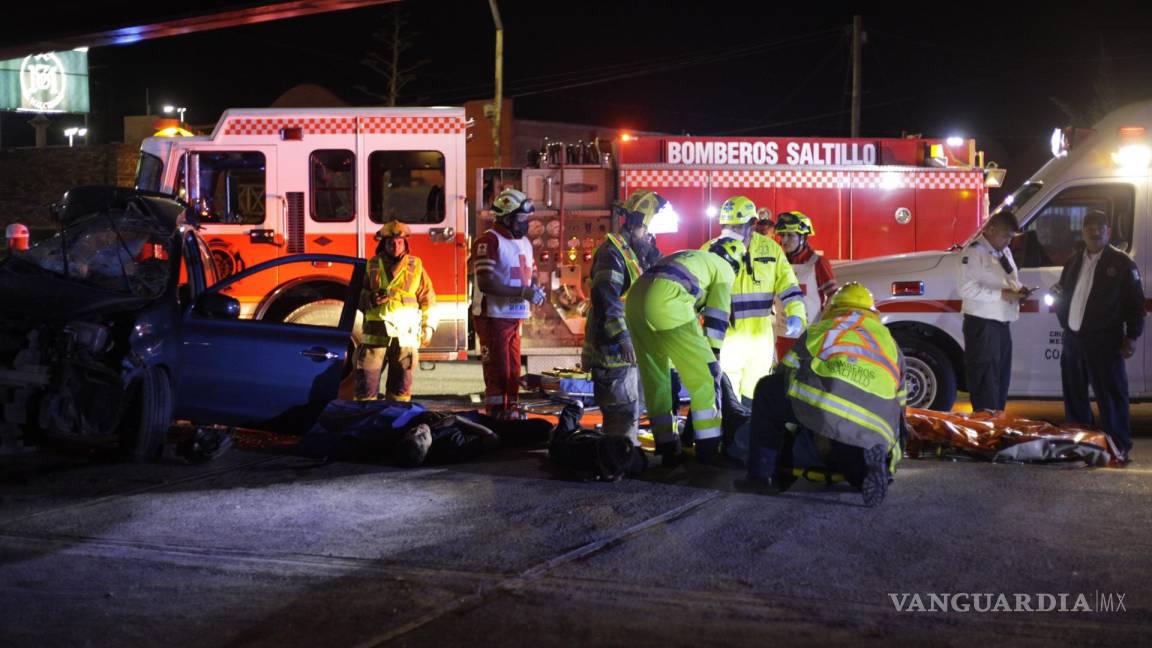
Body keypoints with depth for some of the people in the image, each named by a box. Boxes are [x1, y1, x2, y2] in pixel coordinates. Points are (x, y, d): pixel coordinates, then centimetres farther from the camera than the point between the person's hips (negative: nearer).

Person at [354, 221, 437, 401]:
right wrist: (371, 299, -9)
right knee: (367, 380, -3)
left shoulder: (415, 266, 8)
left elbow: (428, 299, 9)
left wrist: (428, 327, 2)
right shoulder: (373, 265, 9)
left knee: (401, 386, 5)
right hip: (375, 334, 0)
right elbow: (358, 296, 12)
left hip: (405, 335, 0)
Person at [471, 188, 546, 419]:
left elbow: (531, 275, 23)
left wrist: (535, 290, -1)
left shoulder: (524, 243, 14)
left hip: (514, 318, 8)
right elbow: (486, 283, -22)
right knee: (497, 373, -5)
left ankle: (512, 416, 21)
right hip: (493, 317, -8)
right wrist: (522, 292, -24)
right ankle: (496, 420, 0)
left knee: (513, 372, 13)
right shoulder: (489, 241, -14)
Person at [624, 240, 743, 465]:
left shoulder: (688, 257, 38)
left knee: (655, 378, 16)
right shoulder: (724, 269, 17)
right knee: (703, 374, 3)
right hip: (665, 304, -8)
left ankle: (667, 447, 18)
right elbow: (717, 315, 10)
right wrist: (713, 354, 13)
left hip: (634, 299, 8)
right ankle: (709, 449, 5)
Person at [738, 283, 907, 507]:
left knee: (767, 392, 24)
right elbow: (899, 405, 37)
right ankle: (870, 463, -8)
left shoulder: (819, 329, 30)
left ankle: (761, 475, 15)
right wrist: (891, 453, 49)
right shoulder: (888, 340, 36)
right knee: (860, 471, 31)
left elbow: (785, 375, 34)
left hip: (822, 405, -3)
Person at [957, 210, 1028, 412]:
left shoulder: (1005, 252, 16)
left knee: (1001, 378, 14)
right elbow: (966, 287, -22)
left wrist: (1018, 290, 3)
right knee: (985, 380, -7)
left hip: (1002, 324, 9)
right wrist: (1002, 294, -23)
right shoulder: (975, 251, -14)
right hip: (982, 326, -9)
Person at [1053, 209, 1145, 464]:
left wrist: (1131, 336, -10)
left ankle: (1119, 446, -2)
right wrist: (1057, 293, 3)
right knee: (1074, 394, 12)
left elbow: (1135, 302, -5)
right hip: (1073, 338, 6)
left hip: (1103, 341, -6)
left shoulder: (1122, 263, -2)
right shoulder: (1073, 263, 17)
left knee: (1110, 395, -6)